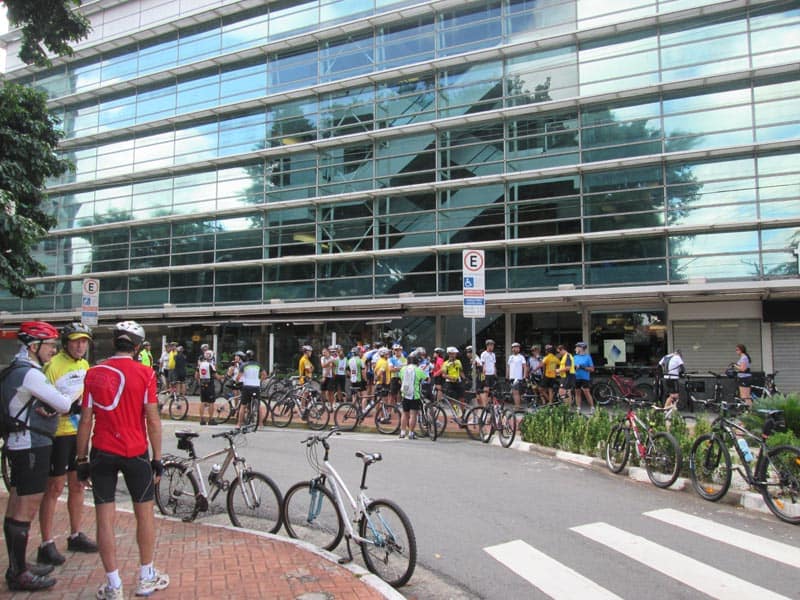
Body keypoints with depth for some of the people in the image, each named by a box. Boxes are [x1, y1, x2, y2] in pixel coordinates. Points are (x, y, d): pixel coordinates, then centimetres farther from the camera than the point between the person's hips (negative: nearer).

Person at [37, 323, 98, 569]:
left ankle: (76, 536, 28)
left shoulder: (84, 365, 10)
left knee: (77, 485, 15)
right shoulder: (53, 365, -14)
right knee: (54, 488, -1)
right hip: (59, 434, -7)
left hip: (78, 433, 7)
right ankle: (46, 545, 10)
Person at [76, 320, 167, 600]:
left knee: (105, 518, 7)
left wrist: (81, 459, 8)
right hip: (135, 452, -1)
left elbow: (86, 421, -1)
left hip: (102, 453, 2)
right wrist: (157, 459, 1)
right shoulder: (144, 373, -7)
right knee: (144, 513, 13)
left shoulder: (94, 373, -1)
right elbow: (153, 421, -7)